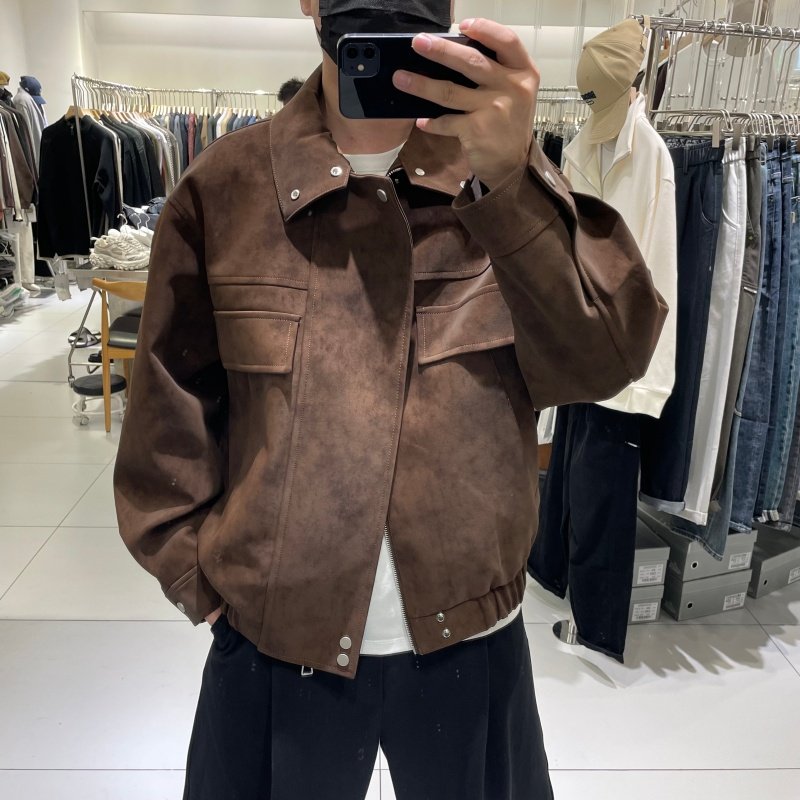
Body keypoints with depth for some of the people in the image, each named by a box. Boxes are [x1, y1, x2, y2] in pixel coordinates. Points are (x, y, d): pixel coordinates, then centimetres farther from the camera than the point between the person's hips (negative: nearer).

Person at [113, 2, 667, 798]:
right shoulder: (220, 190, -6)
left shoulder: (507, 172, -4)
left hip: (472, 637, 1)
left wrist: (512, 181, -29)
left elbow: (604, 361, -17)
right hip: (273, 643, 0)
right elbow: (172, 418, 1)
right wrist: (203, 580, -2)